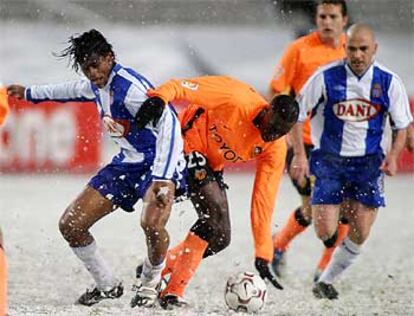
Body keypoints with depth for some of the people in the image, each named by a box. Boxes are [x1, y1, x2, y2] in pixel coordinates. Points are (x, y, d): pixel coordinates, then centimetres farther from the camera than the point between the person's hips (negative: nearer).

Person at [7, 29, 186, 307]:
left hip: (159, 162, -9)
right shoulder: (97, 85, 3)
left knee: (152, 223, -36)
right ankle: (108, 286, 19)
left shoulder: (129, 87, -24)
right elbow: (76, 90, 28)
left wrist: (161, 178, -41)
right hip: (127, 164, 9)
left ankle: (150, 285, -5)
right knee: (71, 225, 1)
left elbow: (168, 124, -32)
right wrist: (31, 93, 43)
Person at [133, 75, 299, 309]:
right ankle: (174, 291, -23)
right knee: (215, 212, -26)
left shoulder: (276, 148, -10)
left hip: (212, 167, 8)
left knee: (221, 237, 4)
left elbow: (263, 200, -8)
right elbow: (182, 87, -25)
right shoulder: (235, 98, -28)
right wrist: (158, 98, -47)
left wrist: (263, 256, -11)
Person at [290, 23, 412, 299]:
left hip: (369, 162, 1)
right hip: (329, 160, -1)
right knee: (325, 232, -10)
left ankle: (327, 280, 15)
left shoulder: (389, 82, -5)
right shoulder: (326, 77, -10)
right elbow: (296, 114, -2)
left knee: (360, 235, -6)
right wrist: (300, 154, -11)